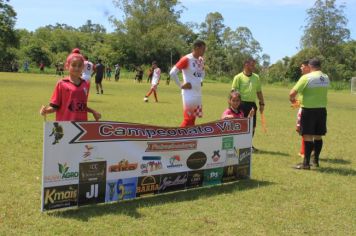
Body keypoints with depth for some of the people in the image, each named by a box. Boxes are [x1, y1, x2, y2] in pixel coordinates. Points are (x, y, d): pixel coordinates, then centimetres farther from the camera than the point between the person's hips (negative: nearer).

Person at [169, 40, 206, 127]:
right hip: (189, 94, -8)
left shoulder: (201, 60, 11)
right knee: (188, 119, -5)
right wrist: (181, 85, -14)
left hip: (198, 94, 8)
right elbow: (172, 73, -18)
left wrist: (201, 81, 13)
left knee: (193, 118, 11)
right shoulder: (186, 59, -14)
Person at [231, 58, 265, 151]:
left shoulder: (256, 77, 12)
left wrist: (262, 103, 14)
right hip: (242, 104, -5)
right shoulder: (238, 77, -4)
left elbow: (259, 92, 18)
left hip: (252, 104, 5)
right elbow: (234, 91, -5)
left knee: (252, 126, 8)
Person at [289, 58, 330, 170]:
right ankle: (316, 160, 24)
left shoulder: (306, 77, -13)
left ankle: (306, 163, -2)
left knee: (308, 136, -3)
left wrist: (292, 99, 6)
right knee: (318, 136, 14)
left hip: (309, 109, -6)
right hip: (322, 109, 6)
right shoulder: (326, 78, 6)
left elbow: (292, 93, -14)